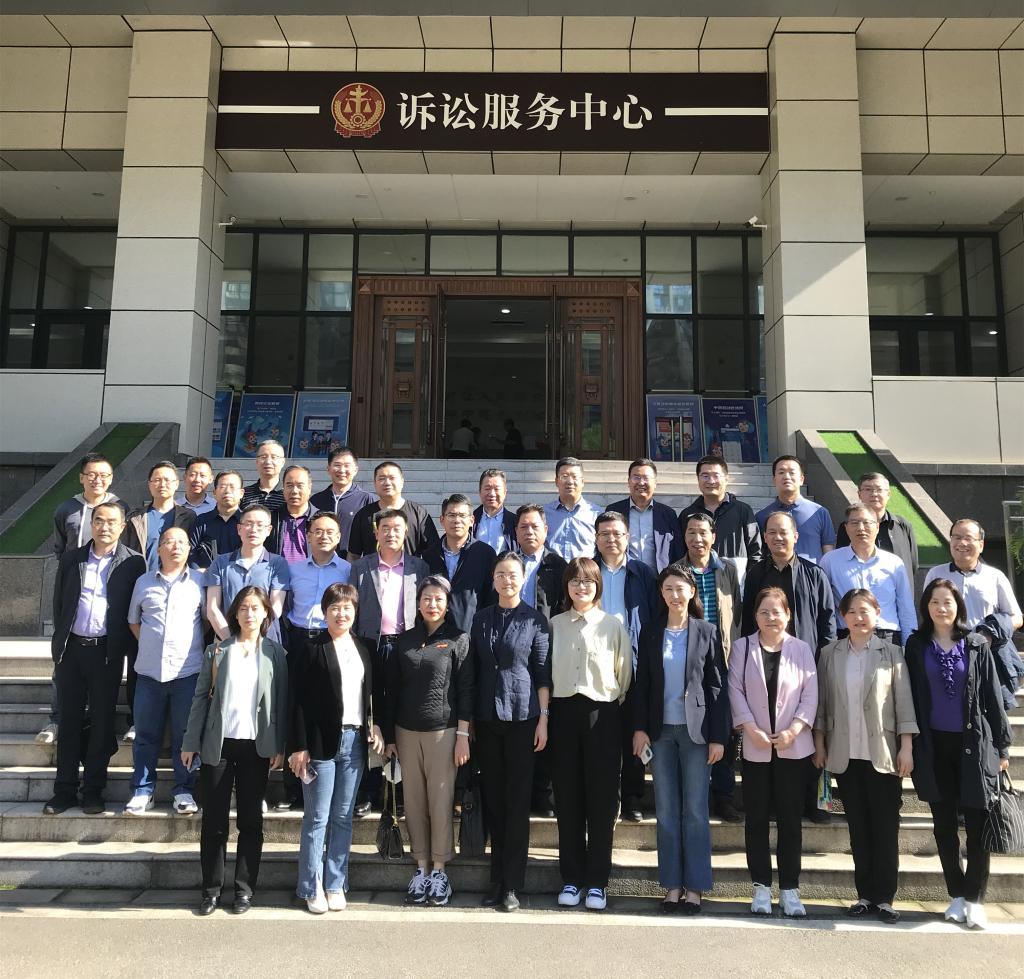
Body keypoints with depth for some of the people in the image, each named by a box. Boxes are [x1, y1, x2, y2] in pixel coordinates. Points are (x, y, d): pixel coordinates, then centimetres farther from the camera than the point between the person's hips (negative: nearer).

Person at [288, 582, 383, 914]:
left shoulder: (364, 649, 11)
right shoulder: (311, 650, -4)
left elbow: (375, 694, 16)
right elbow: (296, 701, -7)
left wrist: (375, 725, 1)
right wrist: (298, 747, -11)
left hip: (354, 740, 4)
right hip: (322, 741, -4)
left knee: (343, 818, 10)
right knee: (317, 818, 3)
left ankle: (336, 884, 22)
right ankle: (311, 887, 16)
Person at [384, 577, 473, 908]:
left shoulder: (458, 640, 0)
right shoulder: (405, 640, 8)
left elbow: (465, 690, -3)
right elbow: (392, 690, 10)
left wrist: (463, 735, -8)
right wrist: (389, 735, 8)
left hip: (443, 731, -3)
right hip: (406, 731, 3)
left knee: (441, 800, 1)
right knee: (414, 801, 7)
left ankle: (439, 870, 15)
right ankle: (421, 867, 19)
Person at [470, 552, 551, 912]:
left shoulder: (535, 620, -2)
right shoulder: (481, 618, 8)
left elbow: (543, 674, -2)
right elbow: (473, 670, 10)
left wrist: (543, 719, -6)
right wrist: (469, 719, 7)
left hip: (522, 717, -3)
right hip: (486, 718, 3)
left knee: (517, 801, 2)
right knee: (493, 799, 10)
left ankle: (512, 886, 11)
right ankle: (497, 881, 20)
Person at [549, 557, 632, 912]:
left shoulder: (613, 625, 3)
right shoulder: (555, 625, 7)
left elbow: (624, 673, 5)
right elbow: (545, 670, 9)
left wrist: (616, 705, 3)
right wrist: (545, 714, 5)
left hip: (602, 713, -1)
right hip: (564, 712, 2)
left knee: (601, 799, 3)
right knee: (567, 797, 6)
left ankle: (597, 882, 14)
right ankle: (571, 878, 18)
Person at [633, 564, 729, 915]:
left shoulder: (707, 632, 0)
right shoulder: (650, 632, 5)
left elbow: (717, 686, -2)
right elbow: (642, 683, 5)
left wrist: (718, 736, -6)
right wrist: (640, 727, -2)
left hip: (695, 729, -2)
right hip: (661, 729, 2)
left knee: (695, 810, 3)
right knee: (666, 811, 7)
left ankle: (694, 887, 14)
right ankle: (672, 884, 17)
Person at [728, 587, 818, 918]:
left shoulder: (801, 649, 4)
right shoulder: (743, 647, 3)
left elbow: (810, 694, 0)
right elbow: (735, 690, -1)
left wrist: (793, 731, -11)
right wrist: (752, 730, -11)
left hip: (794, 748, 0)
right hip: (755, 748, 0)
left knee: (790, 818, 6)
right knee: (756, 818, 6)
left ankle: (789, 889, 16)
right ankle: (761, 887, 17)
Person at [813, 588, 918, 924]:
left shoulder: (891, 652, 1)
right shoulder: (829, 654, 4)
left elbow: (904, 701, -1)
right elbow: (821, 701, 6)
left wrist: (907, 747, -6)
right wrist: (819, 744, 4)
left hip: (883, 754, -1)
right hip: (845, 755, 2)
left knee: (885, 827, 4)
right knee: (858, 827, 9)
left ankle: (884, 897, 14)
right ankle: (865, 894, 18)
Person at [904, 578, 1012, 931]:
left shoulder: (976, 645, 2)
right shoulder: (916, 646, 3)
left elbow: (992, 696, 3)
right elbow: (910, 697, 4)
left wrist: (1002, 746, 1)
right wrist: (911, 746, 2)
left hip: (973, 744, -1)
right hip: (934, 746, 1)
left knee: (977, 825, 0)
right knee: (944, 825, 9)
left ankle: (974, 899, 12)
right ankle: (956, 896, 21)